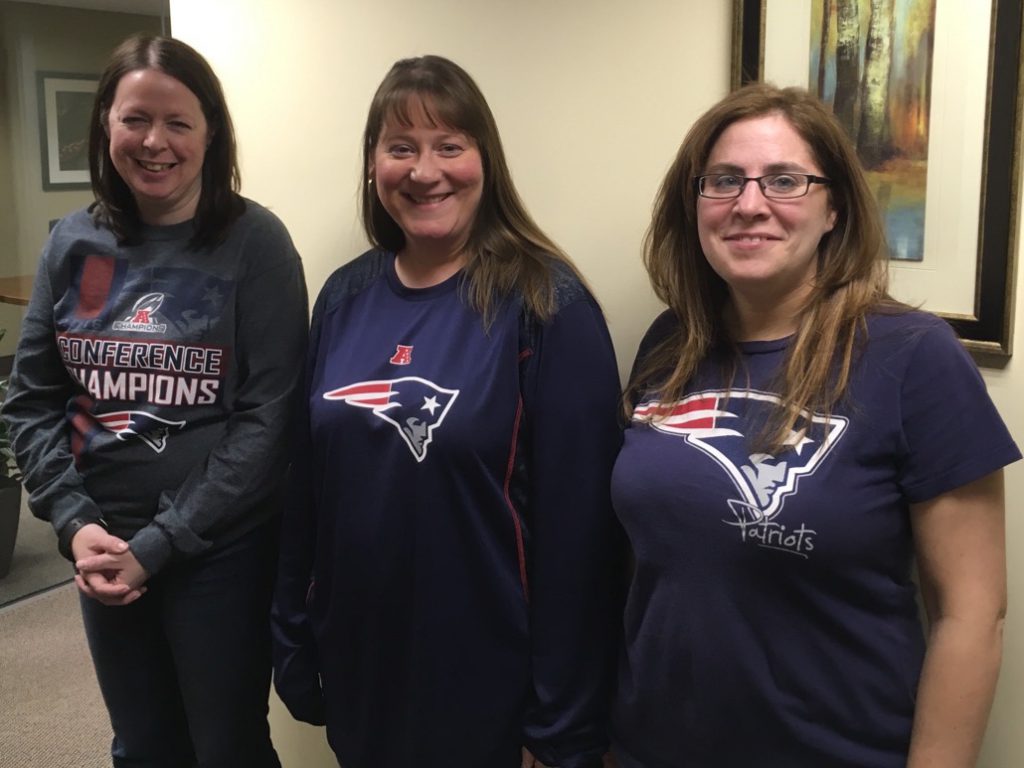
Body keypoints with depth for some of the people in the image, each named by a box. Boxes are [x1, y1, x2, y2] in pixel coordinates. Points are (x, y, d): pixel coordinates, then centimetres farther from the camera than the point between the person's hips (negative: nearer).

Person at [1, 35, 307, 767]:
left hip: (220, 551, -4)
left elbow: (269, 415, -15)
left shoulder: (254, 242, -11)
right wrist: (74, 520, -9)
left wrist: (161, 543, -16)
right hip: (103, 549, 4)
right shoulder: (74, 243, 1)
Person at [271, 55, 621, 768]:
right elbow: (306, 482, 7)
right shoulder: (345, 296, 2)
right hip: (355, 667, 5)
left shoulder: (546, 305, -15)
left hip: (490, 685, -5)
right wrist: (293, 641, 9)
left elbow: (577, 524, -16)